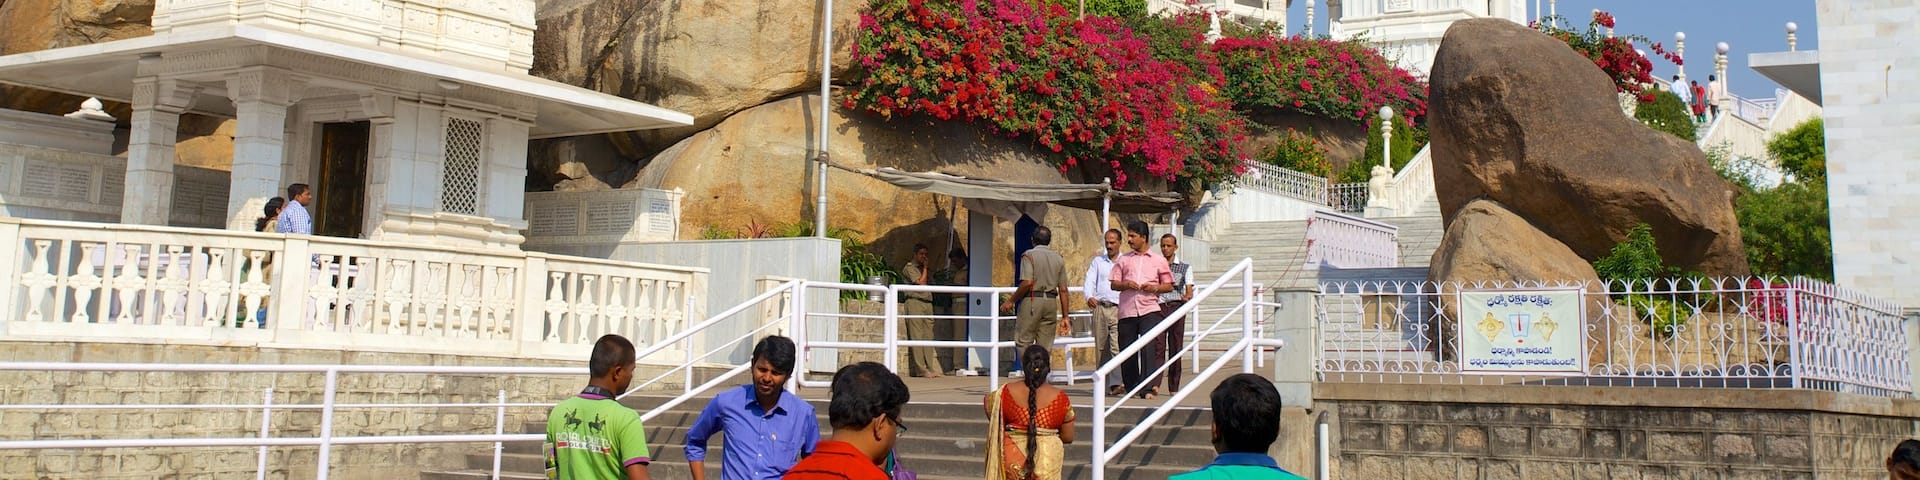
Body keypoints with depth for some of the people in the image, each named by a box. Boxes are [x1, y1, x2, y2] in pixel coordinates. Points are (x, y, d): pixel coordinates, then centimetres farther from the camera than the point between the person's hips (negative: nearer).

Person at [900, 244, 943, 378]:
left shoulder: (924, 269, 24)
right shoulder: (909, 268, 1)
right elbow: (921, 282, -9)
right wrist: (925, 268, -1)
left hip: (928, 303, 8)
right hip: (915, 302, -7)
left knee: (928, 336, 2)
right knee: (917, 336, -9)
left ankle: (931, 368, 1)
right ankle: (921, 369, -12)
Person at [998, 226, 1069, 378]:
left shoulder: (1029, 255, -4)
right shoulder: (1058, 259, 12)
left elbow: (1027, 283, -16)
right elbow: (1063, 290, 11)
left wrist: (1011, 300, -6)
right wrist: (1064, 316, 14)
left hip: (1032, 300, -5)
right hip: (1052, 302, 5)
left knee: (1023, 340, 0)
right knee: (1044, 345, 8)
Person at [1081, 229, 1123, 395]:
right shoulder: (1097, 261, 16)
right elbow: (1089, 282, 7)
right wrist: (1089, 297, -14)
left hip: (1118, 308, -3)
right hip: (1099, 307, 3)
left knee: (1117, 347, -15)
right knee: (1102, 349, 4)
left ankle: (1116, 384, -22)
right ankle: (1104, 384, 9)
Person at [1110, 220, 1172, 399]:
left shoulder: (1158, 260, 11)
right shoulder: (1123, 260, 15)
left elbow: (1169, 286, 12)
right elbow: (1114, 284, 13)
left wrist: (1154, 288, -8)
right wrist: (1126, 285, -8)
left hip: (1149, 309, -3)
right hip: (1127, 310, 3)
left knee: (1149, 346, -17)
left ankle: (1148, 387, -20)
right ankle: (1131, 387, 17)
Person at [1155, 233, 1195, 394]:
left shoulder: (1185, 267, 13)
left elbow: (1189, 289, 2)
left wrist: (1187, 296, -19)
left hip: (1176, 307, 1)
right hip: (1158, 307, -1)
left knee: (1176, 348, 2)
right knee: (1157, 347, -11)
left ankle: (1174, 387, 7)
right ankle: (1153, 384, -18)